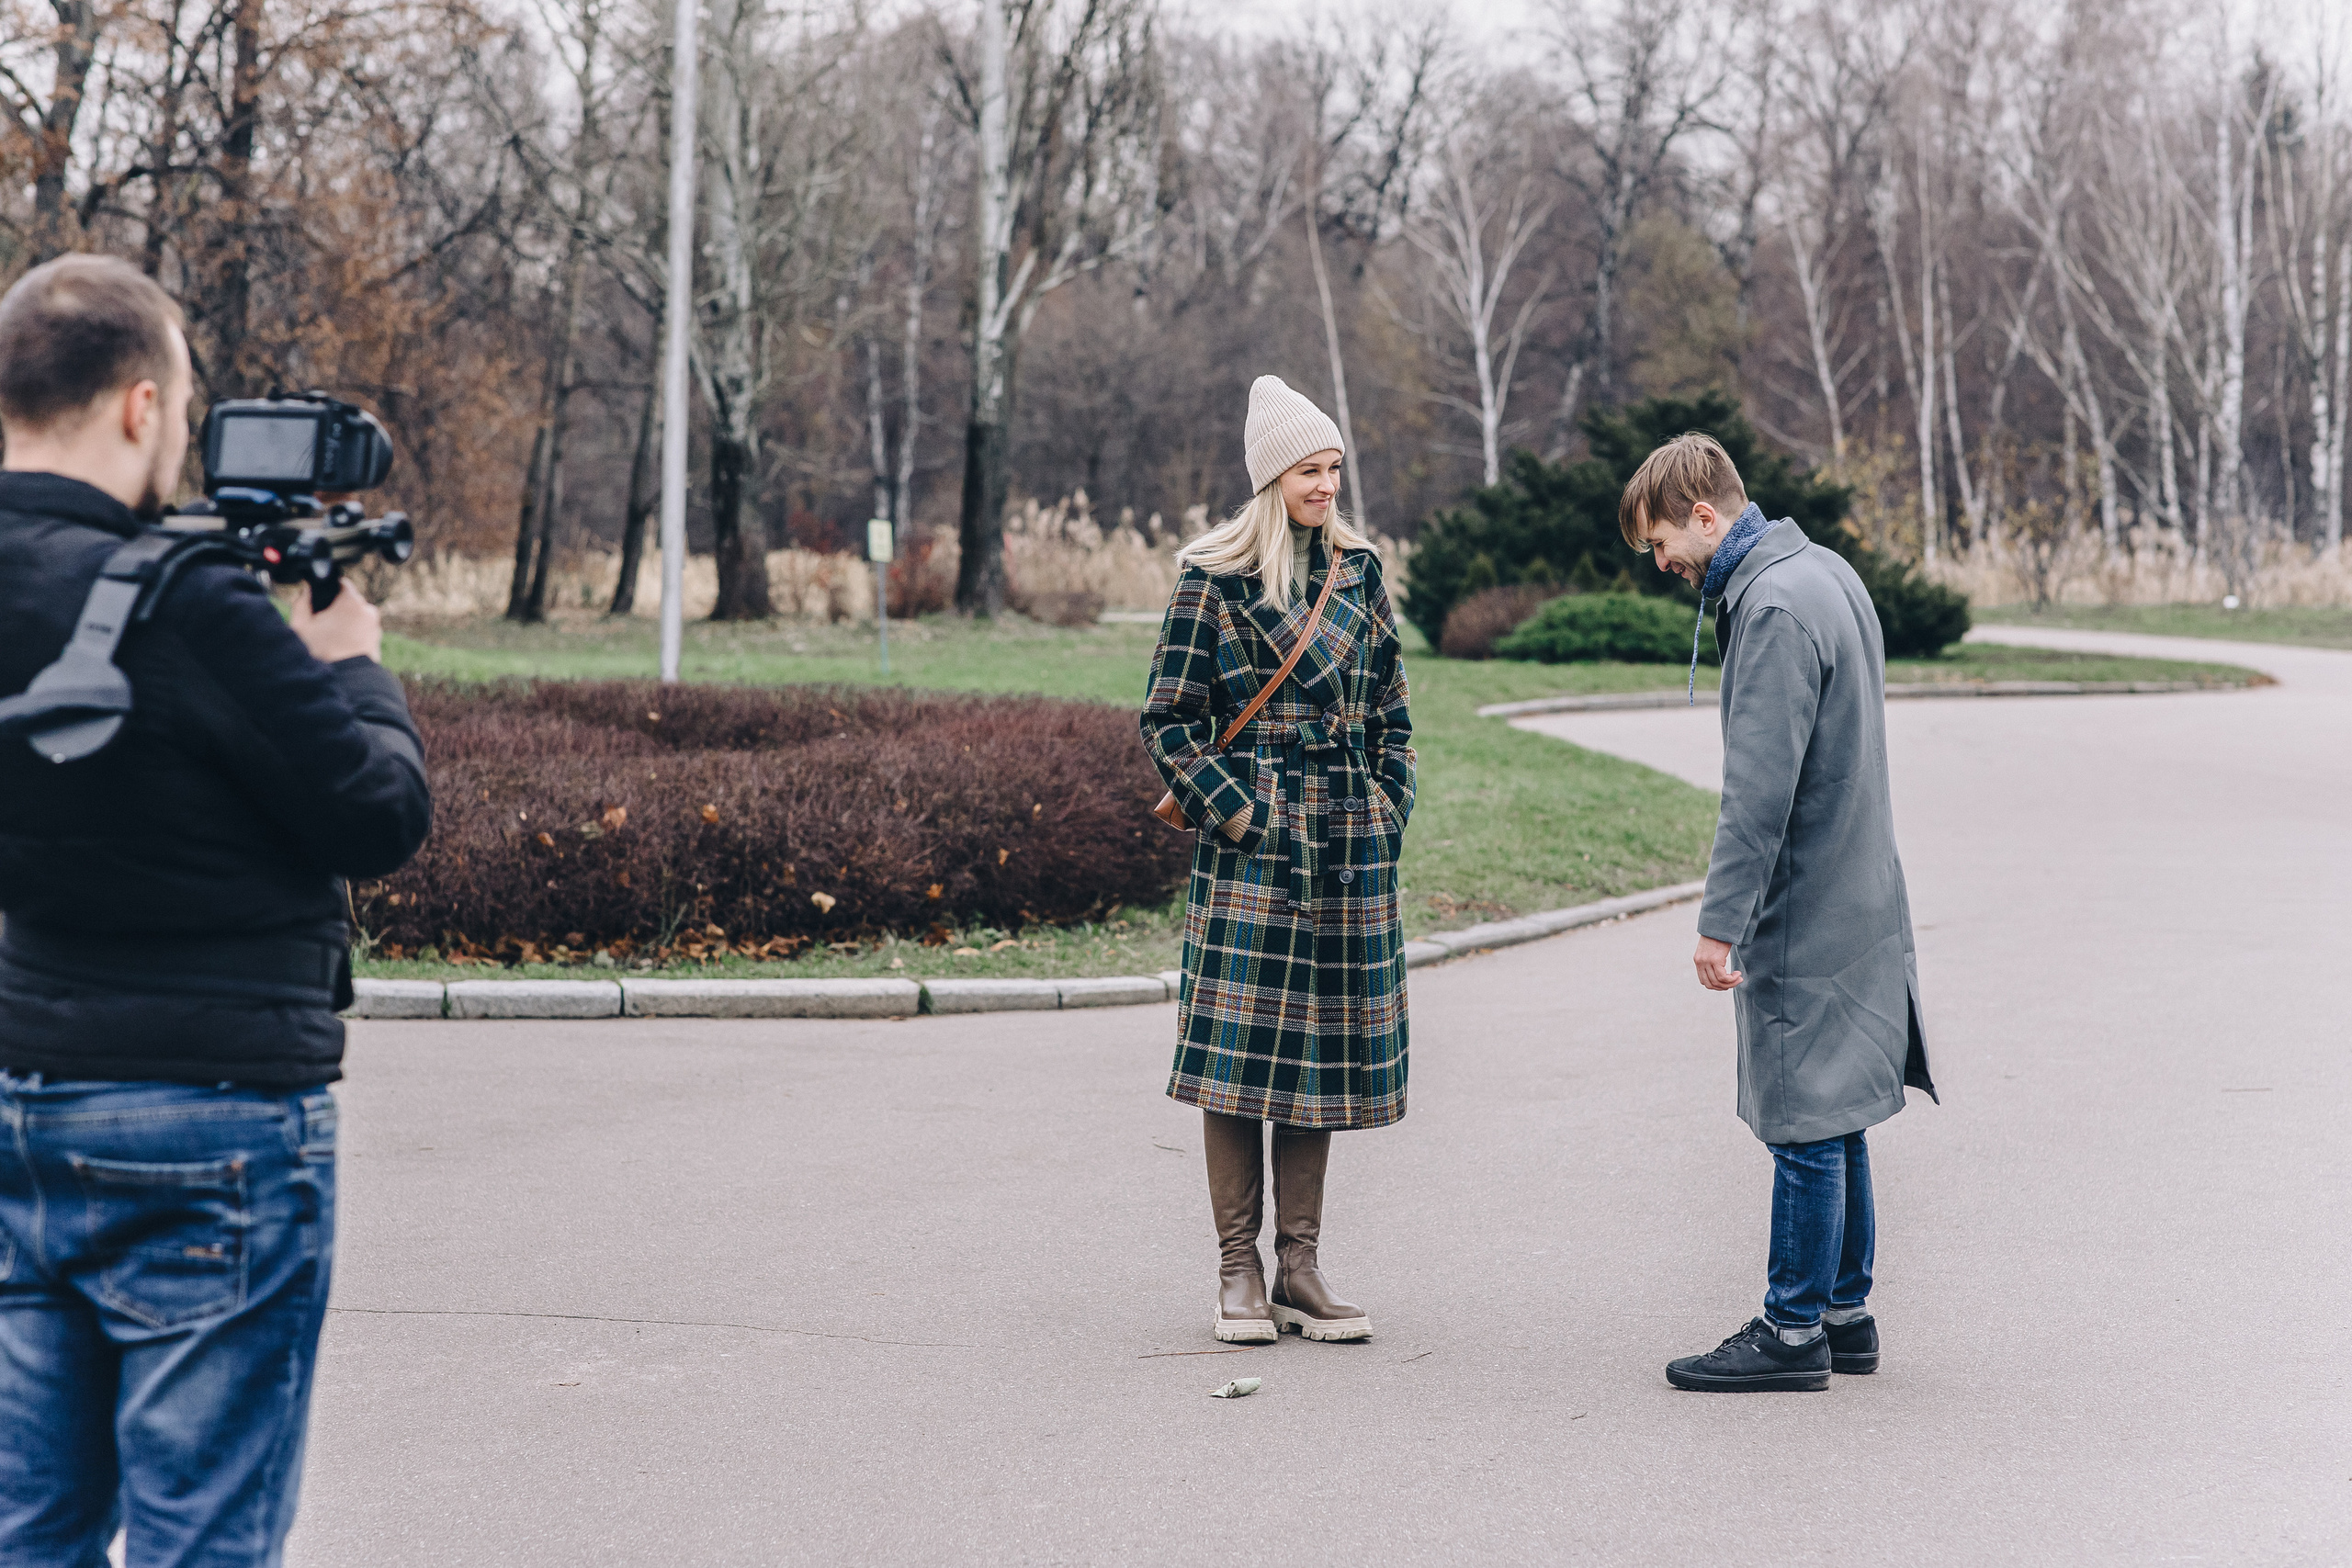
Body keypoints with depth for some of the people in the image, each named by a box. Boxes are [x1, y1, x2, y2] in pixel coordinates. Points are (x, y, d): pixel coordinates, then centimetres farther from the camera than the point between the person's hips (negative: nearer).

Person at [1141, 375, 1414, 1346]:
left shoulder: (1359, 571, 11)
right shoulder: (1213, 579, -3)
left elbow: (1391, 710, 18)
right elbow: (1168, 719, -2)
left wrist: (1388, 810, 7)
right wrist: (1234, 811, -10)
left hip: (1349, 848, 5)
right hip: (1252, 845, -4)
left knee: (1323, 1049, 6)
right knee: (1241, 1048, -5)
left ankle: (1301, 1267, 13)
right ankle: (1238, 1273, 2)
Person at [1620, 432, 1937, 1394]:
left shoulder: (1774, 609, -19)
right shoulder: (1826, 574, 13)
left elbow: (1760, 789, -23)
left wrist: (1721, 920, -20)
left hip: (1804, 915, -10)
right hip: (1854, 899, 10)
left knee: (1805, 1125, -3)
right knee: (1831, 1121, 15)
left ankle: (1794, 1332, 3)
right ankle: (1845, 1313, 22)